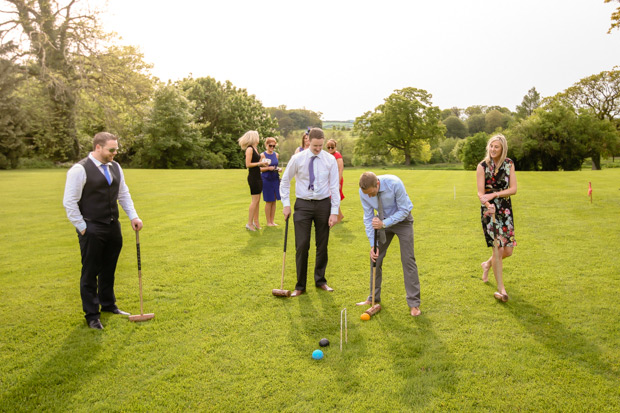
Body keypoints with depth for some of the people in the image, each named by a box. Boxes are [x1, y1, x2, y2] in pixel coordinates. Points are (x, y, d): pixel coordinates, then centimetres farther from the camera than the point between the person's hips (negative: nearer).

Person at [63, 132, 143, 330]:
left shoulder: (115, 167, 9)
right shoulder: (80, 169, -12)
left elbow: (123, 194, 16)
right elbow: (69, 202, -11)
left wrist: (133, 216, 6)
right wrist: (82, 228, -10)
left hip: (113, 226, 6)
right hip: (92, 230, -6)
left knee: (109, 269, 17)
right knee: (90, 273, 2)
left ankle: (108, 304, 33)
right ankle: (92, 315, 13)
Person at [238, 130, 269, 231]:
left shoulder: (254, 148, 16)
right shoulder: (249, 149, -12)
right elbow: (248, 164, -18)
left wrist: (263, 163, 6)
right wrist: (260, 163, -14)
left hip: (258, 177, 9)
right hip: (253, 177, -9)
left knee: (257, 200, 11)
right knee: (255, 200, -8)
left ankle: (256, 222, 18)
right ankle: (249, 223, -2)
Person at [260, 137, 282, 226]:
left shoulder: (276, 155, 10)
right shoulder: (263, 155, -5)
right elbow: (259, 169, -6)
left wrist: (278, 169, 1)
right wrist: (268, 168, -19)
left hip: (275, 179, 5)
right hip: (266, 179, -5)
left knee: (274, 201, 6)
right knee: (269, 201, 0)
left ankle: (272, 221, 15)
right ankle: (268, 222, 10)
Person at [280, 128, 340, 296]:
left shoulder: (330, 160, -2)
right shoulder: (297, 159, -4)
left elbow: (334, 187, -2)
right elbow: (285, 181, 7)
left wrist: (334, 212, -6)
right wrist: (286, 204, 0)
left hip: (323, 204, 1)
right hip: (303, 204, -1)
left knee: (322, 245, 10)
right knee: (302, 246, -2)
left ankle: (320, 281, 28)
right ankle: (300, 286, 12)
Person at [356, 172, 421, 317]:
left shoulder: (395, 184, -33)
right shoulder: (363, 192, -20)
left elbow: (404, 210, -23)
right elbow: (368, 218, -11)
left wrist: (384, 223, -33)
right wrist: (373, 244, -15)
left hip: (402, 220, -4)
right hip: (383, 222, 4)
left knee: (408, 259, -8)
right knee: (375, 257, 3)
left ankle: (414, 303, 0)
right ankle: (374, 298, 18)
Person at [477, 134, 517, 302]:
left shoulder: (509, 164, 3)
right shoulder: (482, 166, -6)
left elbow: (513, 189, -4)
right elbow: (480, 193, -11)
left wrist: (494, 194, -18)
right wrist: (489, 206, -31)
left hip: (506, 209, 4)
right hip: (489, 210, -3)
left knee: (508, 251, 4)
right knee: (498, 249, -8)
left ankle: (488, 264, 37)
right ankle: (500, 288, 6)